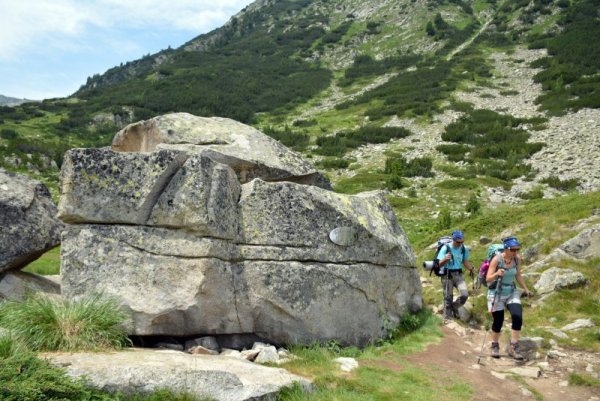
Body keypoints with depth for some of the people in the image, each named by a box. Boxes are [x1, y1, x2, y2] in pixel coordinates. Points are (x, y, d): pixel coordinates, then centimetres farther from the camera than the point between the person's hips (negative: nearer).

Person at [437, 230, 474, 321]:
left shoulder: (464, 249, 0)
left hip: (458, 274, 3)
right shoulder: (445, 248, -11)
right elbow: (440, 264, -12)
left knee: (465, 294, -13)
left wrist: (471, 268, -6)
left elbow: (465, 262, 14)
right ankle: (447, 318, 19)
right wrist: (445, 259, -33)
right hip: (447, 275, -3)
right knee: (448, 298, 2)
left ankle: (454, 307, 17)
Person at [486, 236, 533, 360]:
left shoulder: (517, 259, -7)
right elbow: (488, 279, -19)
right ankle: (495, 346, 29)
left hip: (512, 292, 3)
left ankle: (513, 347, -5)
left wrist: (526, 289, 16)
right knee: (498, 321, 2)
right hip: (496, 293, -3)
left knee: (518, 316, -17)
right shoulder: (497, 259, -20)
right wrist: (496, 274, -38)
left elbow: (518, 276, 10)